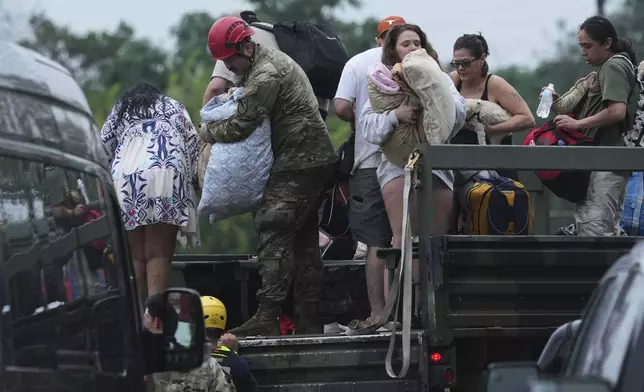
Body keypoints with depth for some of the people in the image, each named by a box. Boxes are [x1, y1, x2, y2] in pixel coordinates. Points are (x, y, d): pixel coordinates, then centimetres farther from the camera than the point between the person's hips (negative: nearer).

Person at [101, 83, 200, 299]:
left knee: (135, 255, 3)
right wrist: (190, 176, 22)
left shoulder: (119, 111, 30)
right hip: (166, 175, -1)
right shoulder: (173, 106, 29)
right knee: (159, 253, -5)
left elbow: (102, 148, 20)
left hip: (125, 177, 1)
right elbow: (193, 142, 17)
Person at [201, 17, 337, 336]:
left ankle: (267, 318, -21)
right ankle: (309, 319, 15)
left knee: (274, 233, -14)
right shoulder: (270, 59, 17)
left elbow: (240, 127, -18)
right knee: (304, 238, 12)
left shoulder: (265, 75, -17)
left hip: (298, 163, -11)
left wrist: (207, 133, -1)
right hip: (316, 159, 11)